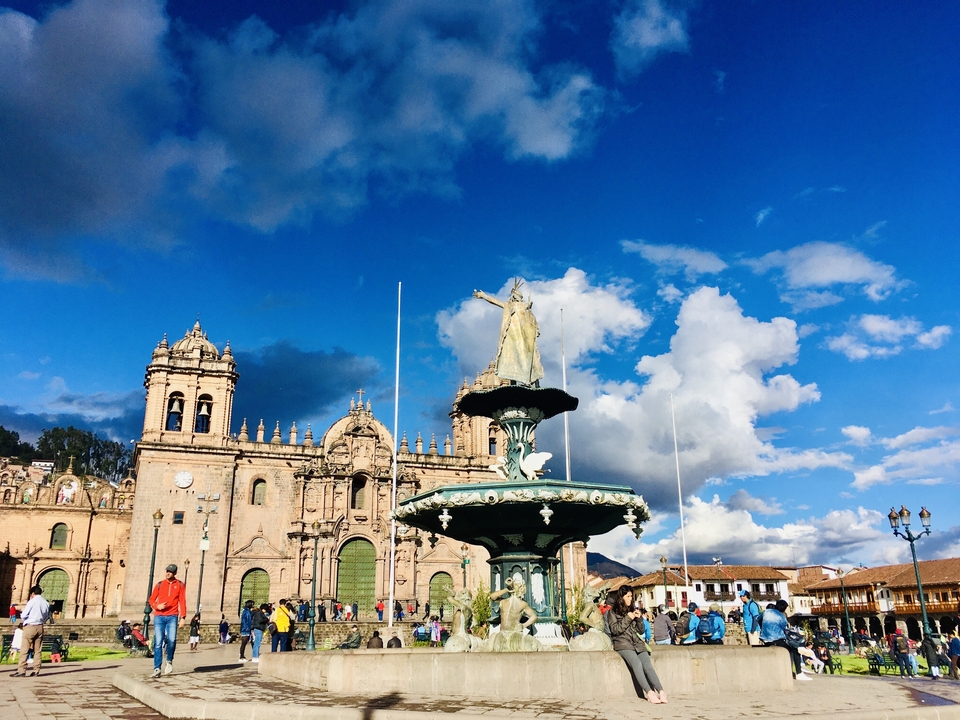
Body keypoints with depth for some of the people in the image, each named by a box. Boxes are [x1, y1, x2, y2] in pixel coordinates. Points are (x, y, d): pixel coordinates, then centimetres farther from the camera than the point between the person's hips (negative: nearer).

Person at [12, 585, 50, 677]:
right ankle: (36, 670, 9)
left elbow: (23, 615, -10)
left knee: (24, 650, -2)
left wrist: (22, 619, 10)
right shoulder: (46, 603, 8)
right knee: (37, 650, 9)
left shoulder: (32, 601, -10)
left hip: (30, 626, -6)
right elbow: (47, 617, 13)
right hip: (40, 627, 6)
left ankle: (21, 670, -6)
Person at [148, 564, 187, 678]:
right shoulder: (160, 584, 9)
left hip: (172, 617, -1)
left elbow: (182, 601, 3)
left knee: (172, 640, -15)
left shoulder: (180, 585, 6)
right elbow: (151, 599, 11)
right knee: (158, 643, -4)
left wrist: (183, 616, -5)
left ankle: (169, 661, 11)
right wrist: (157, 606, -10)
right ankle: (157, 668, 2)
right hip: (159, 617, 1)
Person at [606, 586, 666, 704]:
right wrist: (627, 619, -8)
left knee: (648, 665, -21)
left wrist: (639, 618, 4)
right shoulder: (612, 612, 9)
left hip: (637, 642, 4)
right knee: (637, 664, -30)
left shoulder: (632, 610, 23)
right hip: (623, 643, -4)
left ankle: (661, 691, -34)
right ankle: (649, 692, -35)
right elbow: (615, 630, -4)